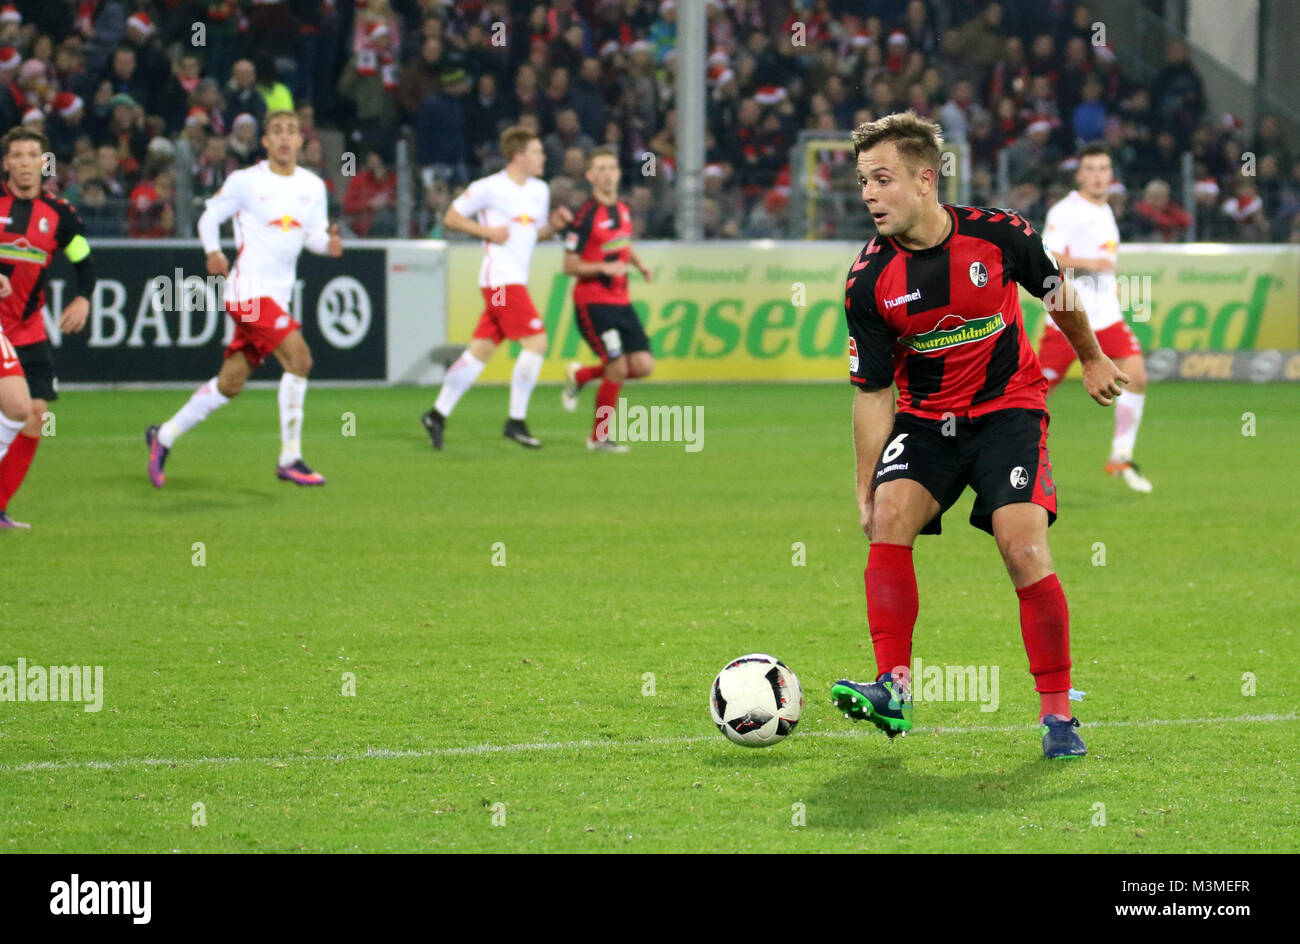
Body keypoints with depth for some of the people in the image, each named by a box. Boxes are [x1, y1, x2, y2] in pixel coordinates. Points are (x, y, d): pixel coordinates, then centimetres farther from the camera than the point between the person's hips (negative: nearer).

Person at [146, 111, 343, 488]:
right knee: (299, 357, -21)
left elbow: (313, 234, 10)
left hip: (278, 295, 7)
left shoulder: (313, 186, 10)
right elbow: (210, 217, 4)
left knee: (231, 382, 11)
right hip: (248, 288, -7)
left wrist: (329, 243, -13)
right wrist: (214, 252, -14)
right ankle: (289, 459, -14)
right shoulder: (246, 181, -5)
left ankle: (164, 437, 29)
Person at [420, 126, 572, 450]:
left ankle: (437, 415, 13)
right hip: (500, 277, -8)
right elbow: (452, 217, -1)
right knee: (536, 341, -14)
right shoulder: (489, 188, -8)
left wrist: (554, 224, 3)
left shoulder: (539, 190, 14)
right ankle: (516, 421, -8)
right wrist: (488, 231, -12)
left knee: (481, 349, 8)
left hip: (516, 281, 8)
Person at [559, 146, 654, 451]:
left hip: (621, 302, 7)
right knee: (618, 367, -13)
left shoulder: (623, 210, 9)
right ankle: (599, 437, 5)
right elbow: (569, 266, -13)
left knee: (643, 365, -2)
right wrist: (604, 268, -25)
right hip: (593, 303, -7)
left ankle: (581, 375, 21)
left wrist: (638, 263, 8)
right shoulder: (585, 216, -14)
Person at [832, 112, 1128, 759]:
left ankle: (1057, 713, -7)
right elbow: (873, 392, -4)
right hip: (925, 417, 2)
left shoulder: (997, 234, -14)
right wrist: (864, 486, -8)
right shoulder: (868, 279, -11)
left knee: (1023, 547, -18)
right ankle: (893, 688, -23)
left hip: (1008, 408, -2)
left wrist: (1092, 360, 22)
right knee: (889, 516, -24)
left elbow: (1056, 292, 8)